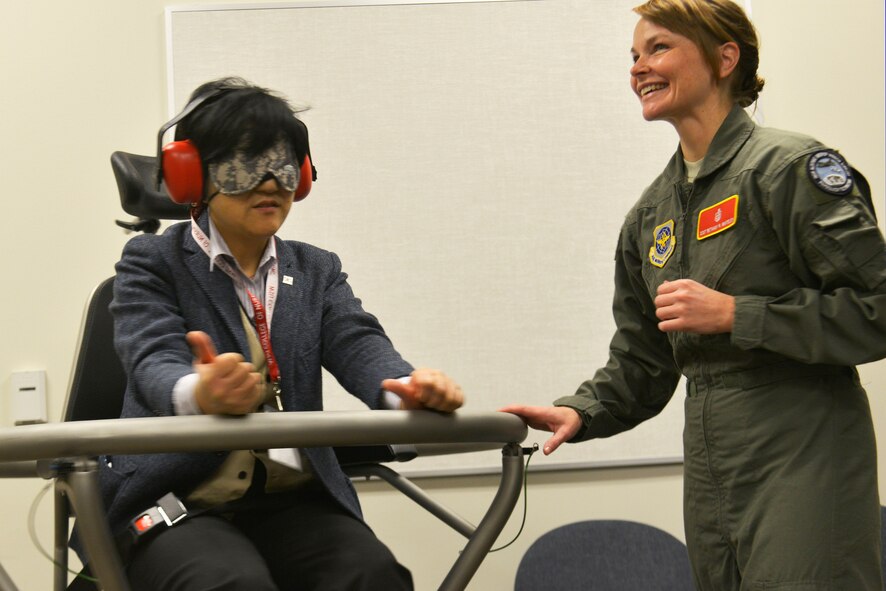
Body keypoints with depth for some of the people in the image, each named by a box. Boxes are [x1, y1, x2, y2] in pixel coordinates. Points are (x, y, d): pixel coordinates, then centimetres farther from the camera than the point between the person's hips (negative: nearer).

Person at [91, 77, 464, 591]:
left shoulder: (317, 271, 18)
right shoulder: (151, 263, 5)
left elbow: (357, 344, -1)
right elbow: (155, 359, -13)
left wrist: (408, 388, -27)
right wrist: (198, 395, -40)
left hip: (293, 500, 3)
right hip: (178, 502, -3)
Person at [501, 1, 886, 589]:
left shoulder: (791, 167, -7)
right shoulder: (652, 212, 15)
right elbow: (641, 363, 19)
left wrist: (734, 314, -17)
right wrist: (579, 413, 0)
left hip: (803, 458, -7)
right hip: (712, 470, 7)